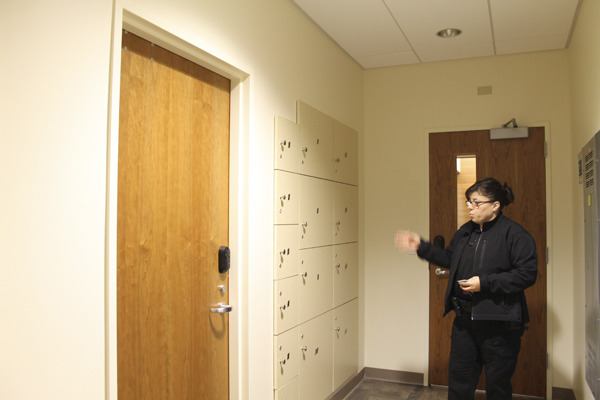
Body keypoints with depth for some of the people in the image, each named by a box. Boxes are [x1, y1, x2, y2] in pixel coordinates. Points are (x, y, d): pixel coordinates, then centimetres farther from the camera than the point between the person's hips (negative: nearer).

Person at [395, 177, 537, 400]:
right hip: (464, 319, 6)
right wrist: (421, 247, 10)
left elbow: (527, 273, -18)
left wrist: (484, 282, -22)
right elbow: (449, 259, 20)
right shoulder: (465, 231, 9)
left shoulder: (514, 234, -12)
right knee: (459, 381, 15)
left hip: (499, 323, -6)